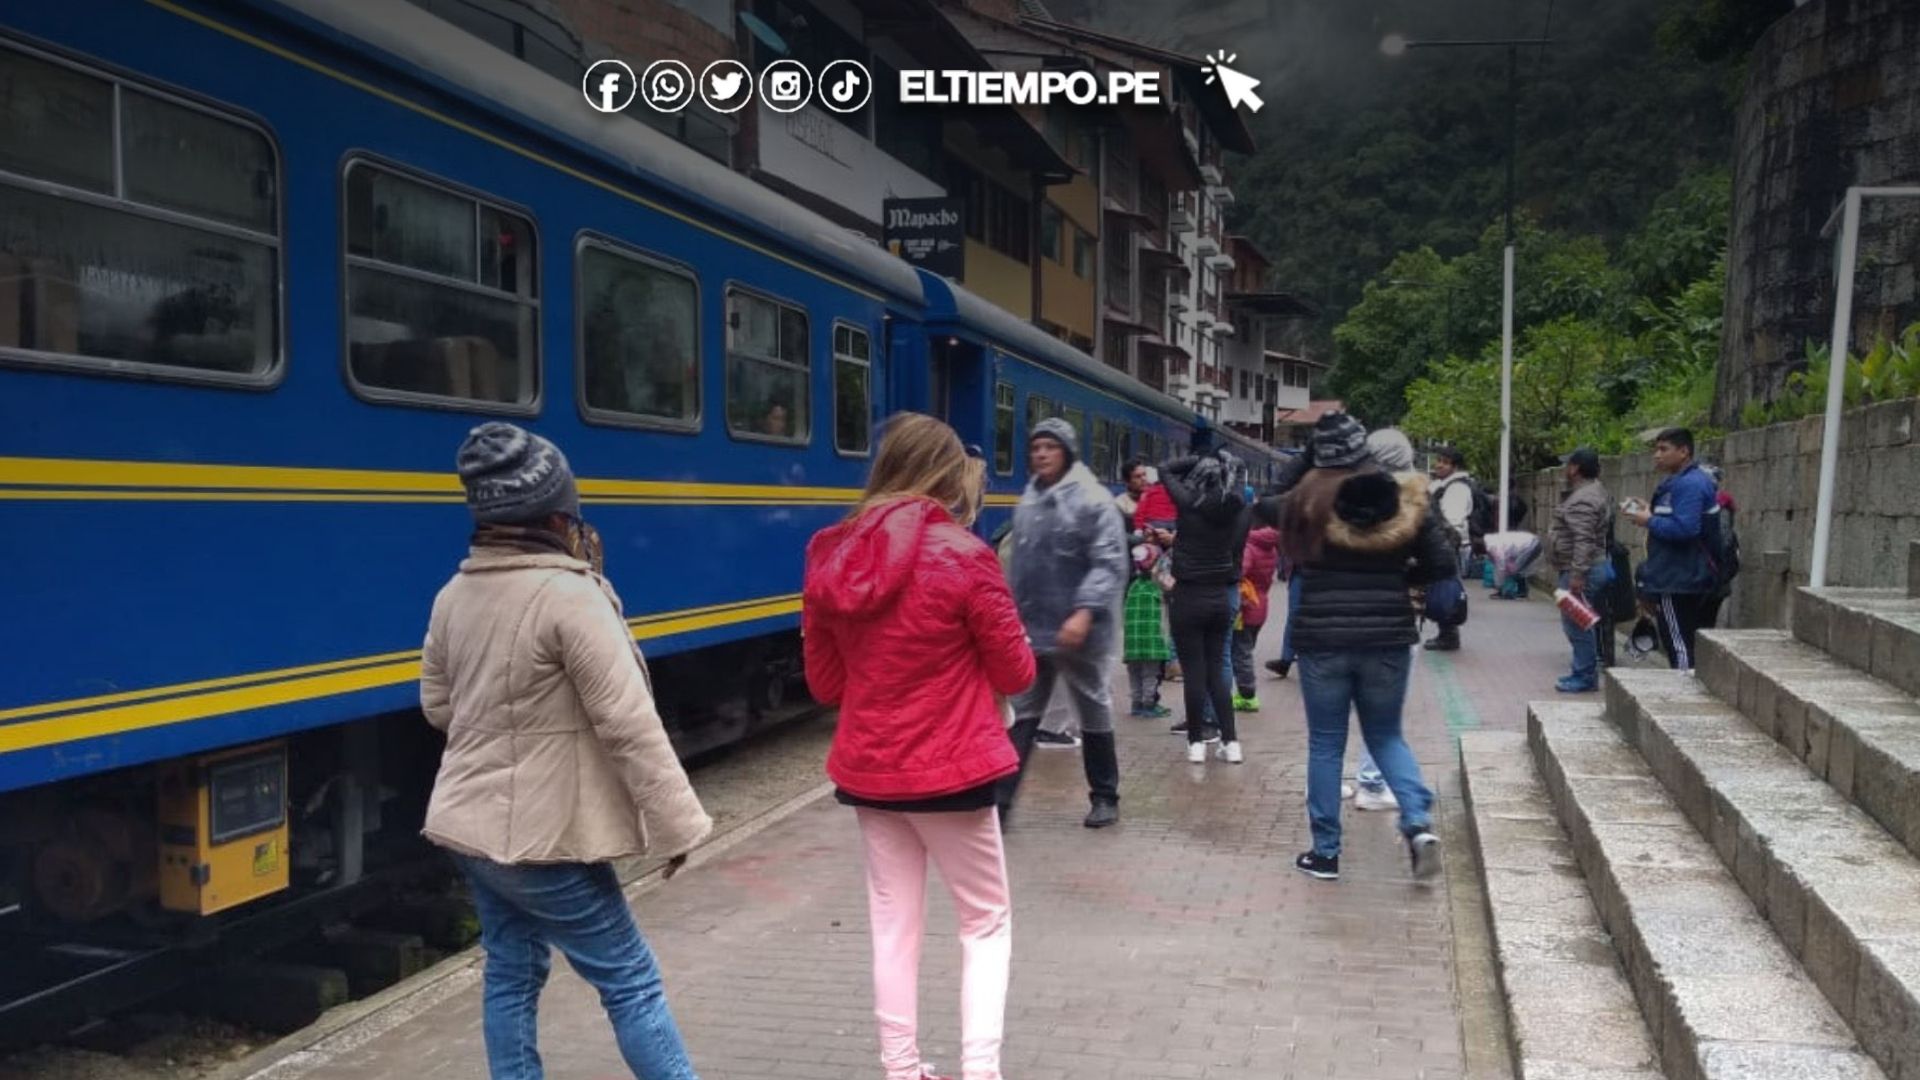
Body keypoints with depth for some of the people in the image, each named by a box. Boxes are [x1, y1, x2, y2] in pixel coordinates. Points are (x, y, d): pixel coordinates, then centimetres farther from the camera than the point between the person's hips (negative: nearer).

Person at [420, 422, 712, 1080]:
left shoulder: (455, 596, 4)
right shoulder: (570, 594, -20)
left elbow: (437, 704, 15)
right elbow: (629, 723, -21)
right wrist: (676, 823, -15)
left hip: (472, 824, 8)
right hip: (540, 835, -8)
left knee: (511, 972, 17)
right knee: (630, 980, 2)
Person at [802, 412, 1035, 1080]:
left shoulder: (831, 558, 0)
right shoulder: (963, 556, -15)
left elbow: (825, 684, 8)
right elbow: (1016, 674, -5)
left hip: (866, 770, 5)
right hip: (951, 770, -4)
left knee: (893, 924, 16)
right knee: (986, 920, 12)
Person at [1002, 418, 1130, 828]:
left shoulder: (1092, 500, -11)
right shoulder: (1027, 502, 9)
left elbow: (1110, 564, -18)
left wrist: (1085, 612, -27)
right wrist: (1014, 614, 15)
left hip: (1078, 632, -5)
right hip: (1030, 629, 5)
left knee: (1095, 717, 10)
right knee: (1020, 715, 5)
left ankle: (1105, 798, 26)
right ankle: (1000, 797, 8)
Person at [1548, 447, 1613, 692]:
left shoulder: (1582, 500, -19)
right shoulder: (1595, 490, 16)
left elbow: (1584, 541, -26)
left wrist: (1577, 575, -28)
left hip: (1582, 572, -11)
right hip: (1596, 565, 11)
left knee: (1577, 625, -5)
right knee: (1581, 624, 16)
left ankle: (1586, 678, 0)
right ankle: (1584, 672, 23)